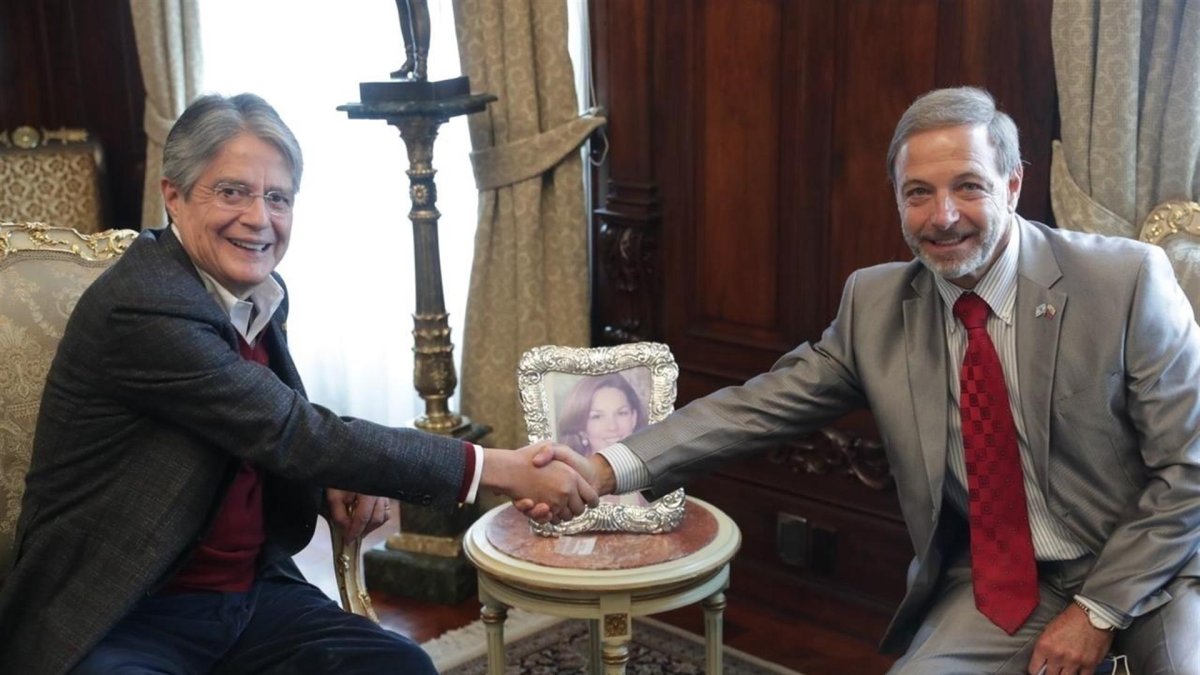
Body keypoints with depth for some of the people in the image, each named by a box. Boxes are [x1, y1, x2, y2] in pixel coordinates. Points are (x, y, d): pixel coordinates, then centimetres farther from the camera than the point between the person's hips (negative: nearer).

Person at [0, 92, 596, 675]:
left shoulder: (258, 296, 5)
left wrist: (336, 478, -5)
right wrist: (499, 469, -23)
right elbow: (297, 436, -23)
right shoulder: (141, 309, -20)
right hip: (116, 619, -7)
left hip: (252, 589, 7)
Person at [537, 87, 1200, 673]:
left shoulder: (1128, 279, -13)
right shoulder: (875, 302, -4)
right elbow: (764, 404, -7)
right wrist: (608, 470, -19)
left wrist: (1099, 609, -13)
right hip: (997, 583, 3)